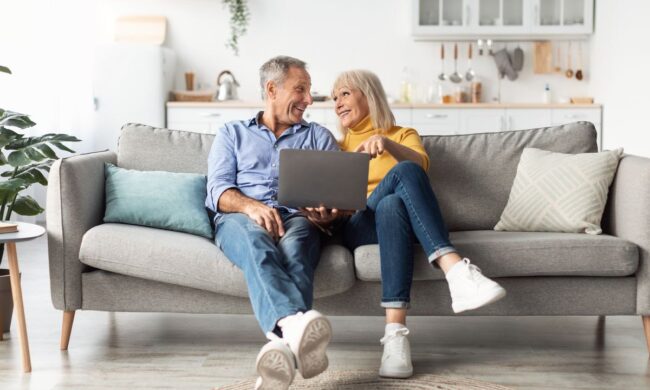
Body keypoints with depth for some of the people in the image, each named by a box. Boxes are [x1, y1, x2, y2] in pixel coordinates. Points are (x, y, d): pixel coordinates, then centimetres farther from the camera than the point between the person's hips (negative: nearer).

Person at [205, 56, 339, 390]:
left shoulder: (319, 136, 27)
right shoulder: (232, 134, 24)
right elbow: (218, 190, 8)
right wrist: (251, 206, -16)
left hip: (297, 217, 1)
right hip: (240, 218, -1)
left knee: (294, 252, -38)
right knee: (258, 246, -39)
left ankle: (284, 342, -65)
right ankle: (296, 325, -68)